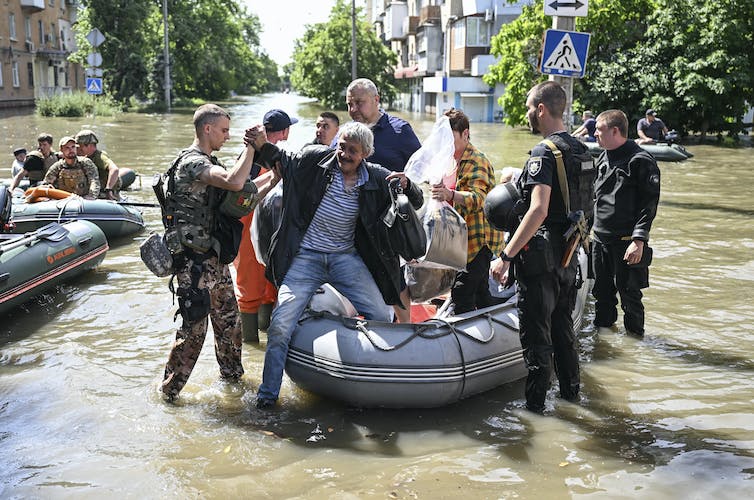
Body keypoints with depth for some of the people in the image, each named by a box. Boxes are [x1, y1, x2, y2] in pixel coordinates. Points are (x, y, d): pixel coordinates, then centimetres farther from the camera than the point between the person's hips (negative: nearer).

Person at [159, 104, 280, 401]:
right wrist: (252, 145, -22)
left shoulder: (208, 163, 17)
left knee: (229, 320, 16)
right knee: (194, 327, -5)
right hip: (193, 260, -10)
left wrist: (270, 182, 7)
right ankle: (168, 392, 8)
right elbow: (234, 182, -33)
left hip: (214, 257, 10)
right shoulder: (192, 162, -15)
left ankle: (232, 376, 32)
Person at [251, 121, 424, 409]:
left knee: (381, 317, -2)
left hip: (346, 258, 2)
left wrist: (406, 185, -16)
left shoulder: (376, 179, -2)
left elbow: (417, 202, 6)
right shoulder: (315, 159, -6)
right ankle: (268, 393, 7)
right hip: (306, 257, -2)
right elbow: (282, 160, 11)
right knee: (280, 324, -11)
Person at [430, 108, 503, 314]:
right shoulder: (458, 161, 17)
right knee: (480, 292, 17)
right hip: (468, 240, 10)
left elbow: (477, 198, -30)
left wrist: (450, 194, -47)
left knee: (461, 295, -16)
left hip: (479, 238, -10)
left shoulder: (475, 161, -14)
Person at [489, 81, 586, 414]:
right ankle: (571, 395, 32)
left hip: (541, 256, -9)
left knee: (535, 333, 1)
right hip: (569, 255, 9)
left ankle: (534, 406, 9)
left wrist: (506, 256, -27)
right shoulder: (579, 150, 10)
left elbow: (538, 211, -28)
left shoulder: (544, 153, -18)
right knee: (562, 327, 20)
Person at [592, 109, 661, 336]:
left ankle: (634, 335, 19)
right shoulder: (603, 159, 13)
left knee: (629, 293, 3)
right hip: (600, 239, 7)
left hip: (626, 241, -7)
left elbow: (649, 204, -15)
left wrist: (639, 240, -21)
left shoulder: (640, 161, -12)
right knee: (601, 292, 15)